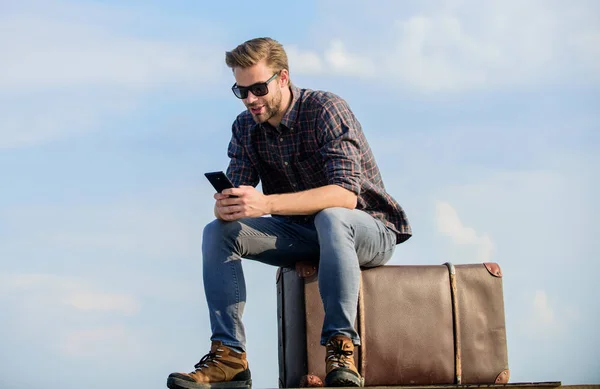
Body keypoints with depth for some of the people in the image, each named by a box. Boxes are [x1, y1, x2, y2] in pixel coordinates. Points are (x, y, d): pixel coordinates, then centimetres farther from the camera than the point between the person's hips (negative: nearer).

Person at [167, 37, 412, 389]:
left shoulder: (326, 110, -20)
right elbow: (234, 193, -4)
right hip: (302, 234, 6)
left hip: (368, 231, -6)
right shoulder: (246, 127, 0)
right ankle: (229, 357, -19)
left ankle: (341, 348, -36)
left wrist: (266, 204, -43)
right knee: (217, 232, -13)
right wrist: (225, 206, -32)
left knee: (330, 218, -40)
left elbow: (345, 194, -32)